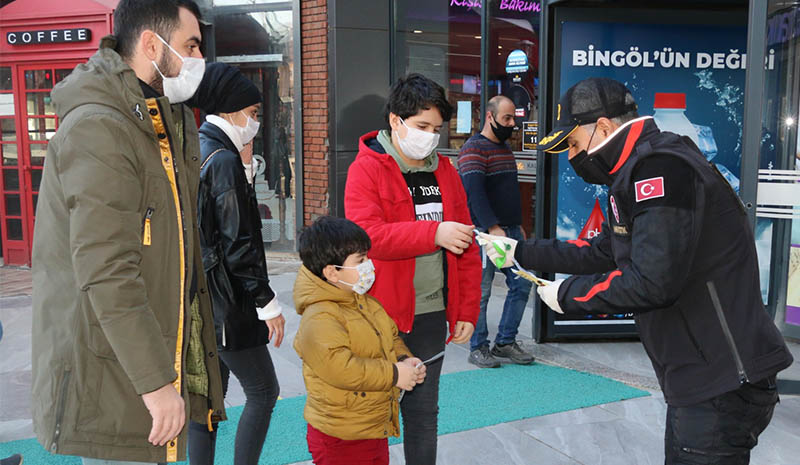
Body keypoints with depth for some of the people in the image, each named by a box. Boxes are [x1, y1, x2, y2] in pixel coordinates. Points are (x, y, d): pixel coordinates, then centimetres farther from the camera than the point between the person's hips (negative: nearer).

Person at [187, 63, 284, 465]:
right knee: (263, 391, 4)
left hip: (197, 297, 9)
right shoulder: (225, 162, -16)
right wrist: (268, 302, -13)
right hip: (224, 302, -9)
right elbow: (238, 243, -19)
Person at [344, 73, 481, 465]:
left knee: (423, 411, 17)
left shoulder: (444, 172, 9)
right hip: (383, 314, -4)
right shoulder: (366, 169, -7)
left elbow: (466, 248, 10)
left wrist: (467, 310, 7)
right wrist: (434, 232, -25)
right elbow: (366, 234, -22)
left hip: (432, 315, 5)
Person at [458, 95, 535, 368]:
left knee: (522, 284, 7)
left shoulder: (505, 148, 19)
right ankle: (477, 348, 10)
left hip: (510, 231, 9)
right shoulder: (474, 148, -9)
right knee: (481, 292, -2)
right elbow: (475, 192, -20)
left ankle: (505, 342, 18)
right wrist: (493, 228, -26)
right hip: (486, 233, -8)